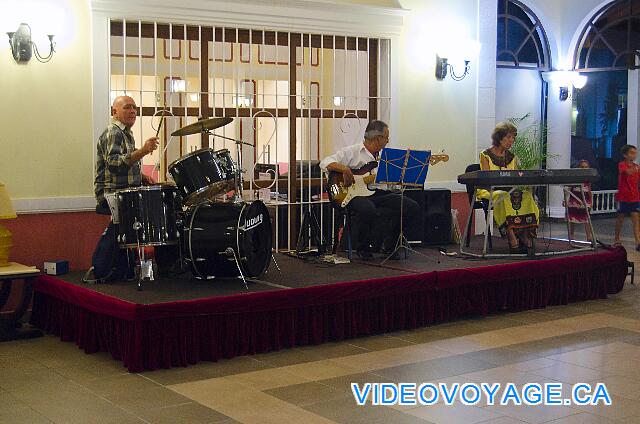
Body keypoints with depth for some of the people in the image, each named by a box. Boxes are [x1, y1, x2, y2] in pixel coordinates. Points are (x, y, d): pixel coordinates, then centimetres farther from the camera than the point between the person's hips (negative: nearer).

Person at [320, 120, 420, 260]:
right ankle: (362, 247, -11)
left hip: (380, 193, 6)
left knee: (412, 208, -11)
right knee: (367, 210, -41)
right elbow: (325, 163, -6)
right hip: (357, 195, -6)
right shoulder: (352, 152, 2)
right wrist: (344, 169, -22)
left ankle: (388, 245, 3)